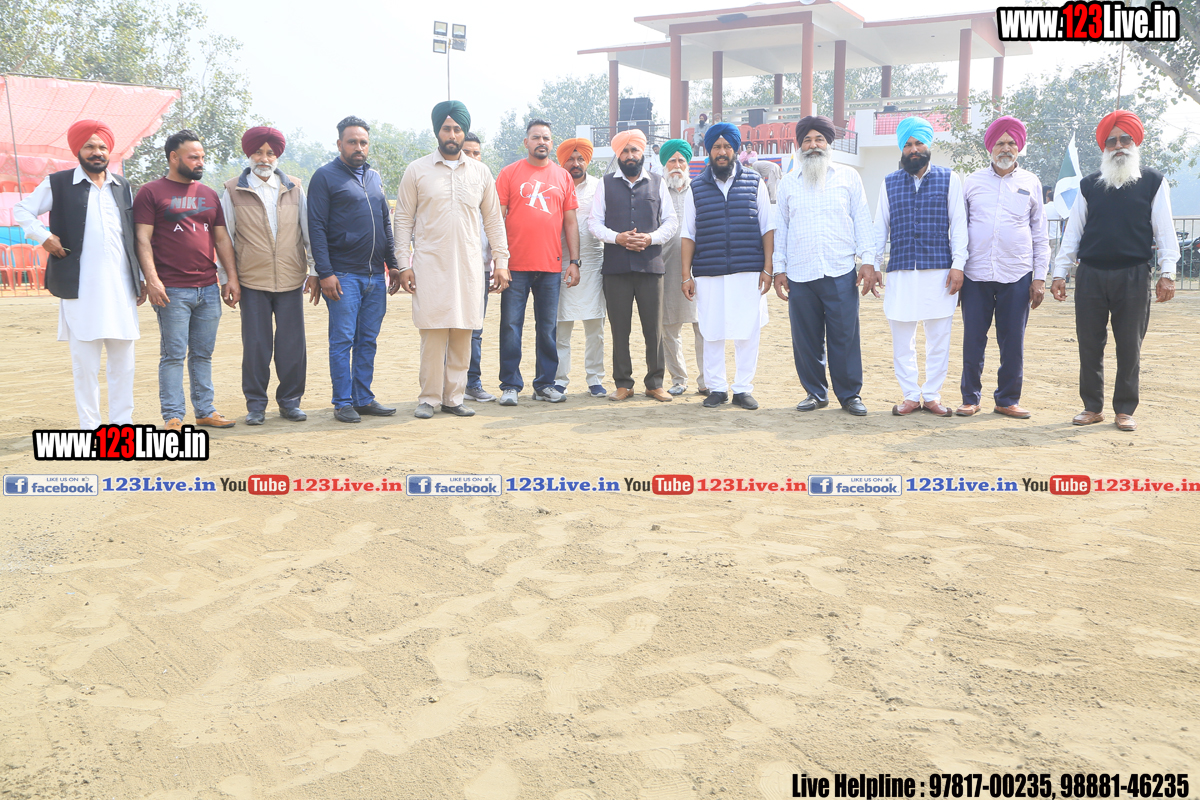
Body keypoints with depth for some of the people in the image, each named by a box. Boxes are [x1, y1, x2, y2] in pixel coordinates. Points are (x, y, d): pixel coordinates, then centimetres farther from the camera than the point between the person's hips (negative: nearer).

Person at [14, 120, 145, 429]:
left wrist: (141, 277, 14)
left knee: (123, 359, 5)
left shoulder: (123, 187, 16)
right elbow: (21, 211, 11)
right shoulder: (58, 183, 5)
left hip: (121, 287, 3)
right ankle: (89, 426, 6)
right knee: (85, 362, -1)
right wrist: (45, 237, -4)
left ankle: (122, 422, 13)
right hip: (80, 289, -3)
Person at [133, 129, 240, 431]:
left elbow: (222, 238, 18)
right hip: (173, 292, -5)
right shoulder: (151, 193, 0)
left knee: (203, 354, 10)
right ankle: (173, 416, 3)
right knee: (173, 355, -3)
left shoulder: (209, 194, 17)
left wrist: (232, 277, 10)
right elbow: (143, 239, -5)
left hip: (209, 289, 5)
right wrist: (151, 279, -15)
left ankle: (205, 410, 17)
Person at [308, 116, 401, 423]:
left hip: (375, 275, 6)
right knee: (342, 340, -4)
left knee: (368, 340, 9)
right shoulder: (325, 177, -2)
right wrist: (325, 273, -15)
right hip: (343, 275, -6)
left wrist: (392, 264, 14)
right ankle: (343, 403, 2)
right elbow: (316, 228, -7)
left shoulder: (375, 177, 17)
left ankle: (364, 398, 15)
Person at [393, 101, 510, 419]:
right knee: (433, 333, -5)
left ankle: (453, 396, 11)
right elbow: (403, 220, 4)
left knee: (463, 334, 2)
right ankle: (429, 398, 5)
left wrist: (501, 261, 7)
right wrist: (403, 265, -3)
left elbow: (494, 220, 14)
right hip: (429, 265, -2)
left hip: (469, 265, 2)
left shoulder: (480, 172, 11)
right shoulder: (417, 170, 4)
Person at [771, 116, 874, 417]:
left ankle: (850, 394, 8)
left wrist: (868, 261, -1)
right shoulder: (788, 183, 15)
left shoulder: (848, 177, 10)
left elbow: (862, 220, 8)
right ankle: (815, 392, 16)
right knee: (805, 339, 3)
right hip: (799, 275, 2)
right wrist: (778, 269, 10)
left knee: (845, 337, -3)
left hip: (841, 273, -2)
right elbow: (780, 228, 16)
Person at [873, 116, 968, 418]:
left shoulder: (949, 179, 7)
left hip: (939, 270, -1)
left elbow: (959, 223, 4)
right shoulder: (889, 183, 12)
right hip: (900, 271, 1)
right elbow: (879, 227, 14)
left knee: (939, 337, 3)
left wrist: (958, 264, -5)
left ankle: (932, 394, 14)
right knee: (901, 339, 3)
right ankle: (910, 395, 14)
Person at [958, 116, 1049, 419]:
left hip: (1017, 276, 0)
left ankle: (1007, 399, 14)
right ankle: (970, 397, 12)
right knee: (973, 340, 0)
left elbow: (1040, 235, 11)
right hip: (975, 274, 0)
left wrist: (1039, 278, 4)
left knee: (1013, 342, 2)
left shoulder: (1030, 183, 10)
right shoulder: (972, 181, 10)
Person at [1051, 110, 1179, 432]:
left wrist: (1167, 273, -5)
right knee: (1089, 344, 4)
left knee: (1129, 346, 3)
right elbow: (1073, 231, 12)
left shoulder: (1153, 182, 6)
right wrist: (1059, 272, 6)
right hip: (1090, 275, 2)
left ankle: (1125, 410, 12)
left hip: (1134, 276, -2)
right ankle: (1093, 407, 15)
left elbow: (1164, 230, 3)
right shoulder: (1089, 185, 11)